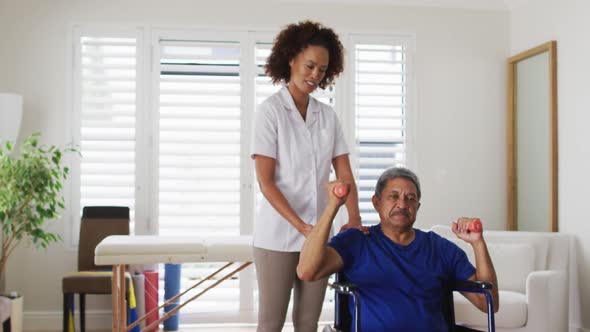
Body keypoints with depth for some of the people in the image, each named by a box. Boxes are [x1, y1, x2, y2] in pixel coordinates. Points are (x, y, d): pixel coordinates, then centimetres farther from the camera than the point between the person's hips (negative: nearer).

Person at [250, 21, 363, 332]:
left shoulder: (328, 115, 6)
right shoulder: (270, 110, -7)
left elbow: (345, 174, 4)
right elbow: (265, 181, -13)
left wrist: (354, 219, -12)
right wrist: (301, 226, -21)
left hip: (319, 233, 5)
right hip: (278, 234, -4)